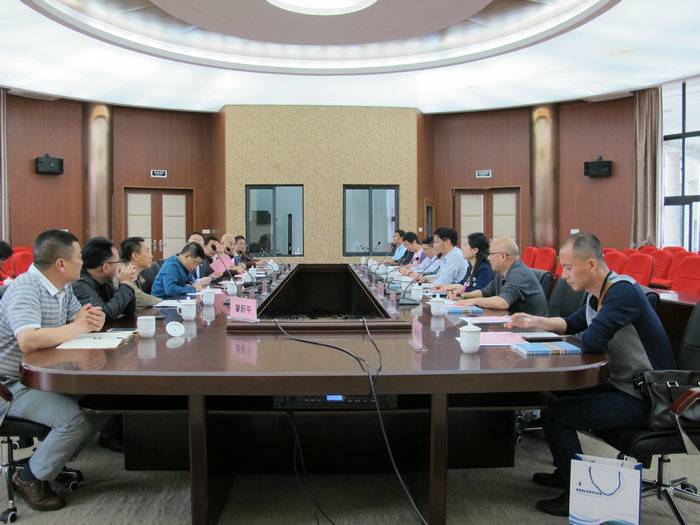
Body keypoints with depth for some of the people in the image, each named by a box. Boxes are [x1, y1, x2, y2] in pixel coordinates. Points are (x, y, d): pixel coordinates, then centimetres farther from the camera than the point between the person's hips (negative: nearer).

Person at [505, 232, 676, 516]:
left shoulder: (622, 291, -24)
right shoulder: (598, 294, 7)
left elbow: (591, 341, -33)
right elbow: (573, 323, 24)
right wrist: (535, 321, 12)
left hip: (641, 397, -10)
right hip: (620, 385, 10)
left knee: (555, 414, -15)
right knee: (554, 392, 18)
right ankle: (565, 472, 32)